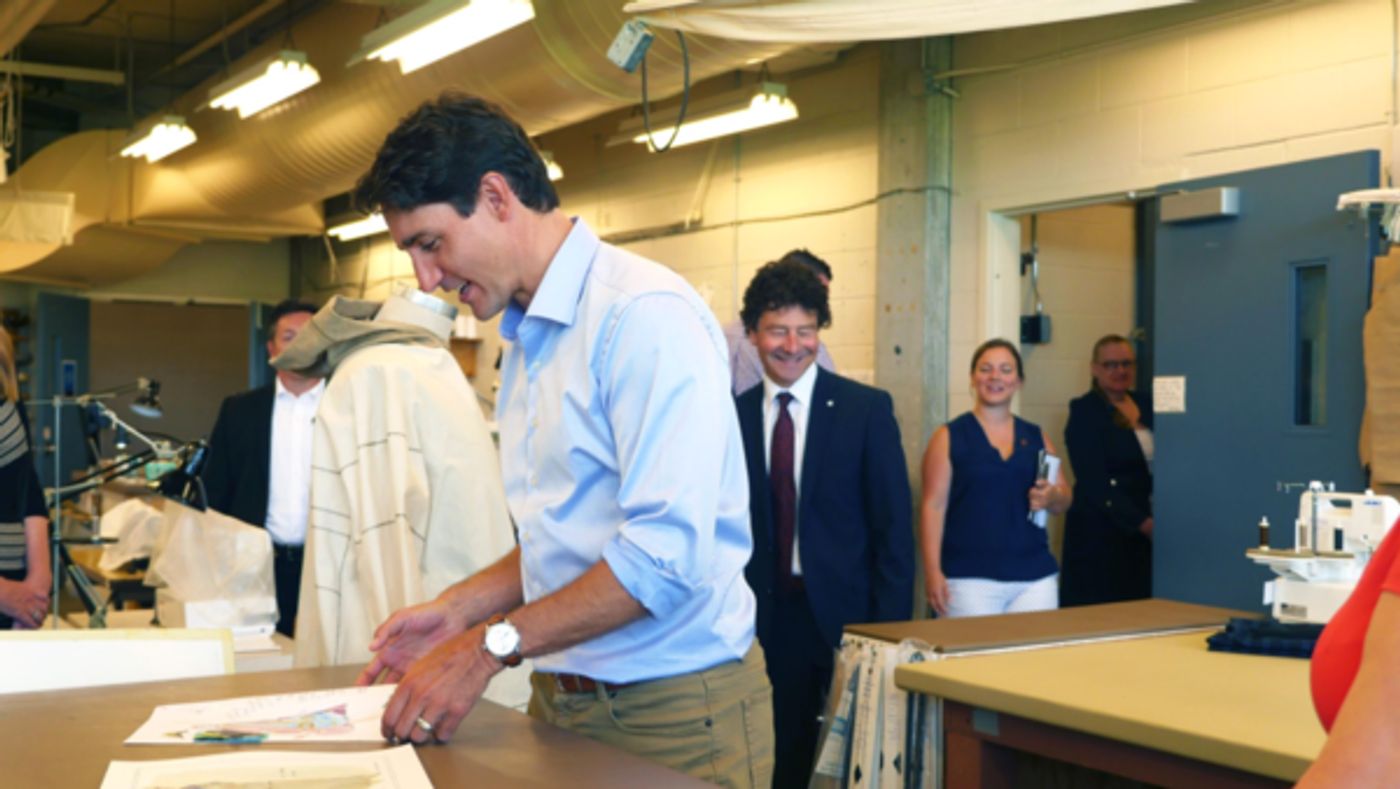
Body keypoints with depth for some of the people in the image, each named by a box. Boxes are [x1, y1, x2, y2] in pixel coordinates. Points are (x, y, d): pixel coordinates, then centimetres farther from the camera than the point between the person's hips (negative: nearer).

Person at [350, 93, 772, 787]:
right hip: (561, 700, 8)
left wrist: (491, 646, -20)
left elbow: (666, 550, -24)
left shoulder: (645, 314, -17)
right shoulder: (526, 339, 11)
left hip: (675, 707, -7)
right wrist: (458, 612, 3)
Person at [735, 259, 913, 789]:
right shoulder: (734, 414, 2)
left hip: (845, 613, -2)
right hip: (767, 618, 2)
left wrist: (890, 627, -8)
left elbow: (893, 526, -4)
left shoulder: (866, 408, -4)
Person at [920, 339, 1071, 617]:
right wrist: (933, 572, -11)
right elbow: (933, 505, -2)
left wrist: (1052, 497, -6)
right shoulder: (949, 437, 3)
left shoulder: (1036, 437, 14)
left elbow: (1063, 499, 19)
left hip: (1035, 579, 4)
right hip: (969, 580, -3)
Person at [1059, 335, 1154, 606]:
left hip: (1144, 534, 5)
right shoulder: (1084, 411, -4)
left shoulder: (1147, 404, 13)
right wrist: (1142, 523, -16)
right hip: (1099, 535, -5)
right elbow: (1095, 483, -11)